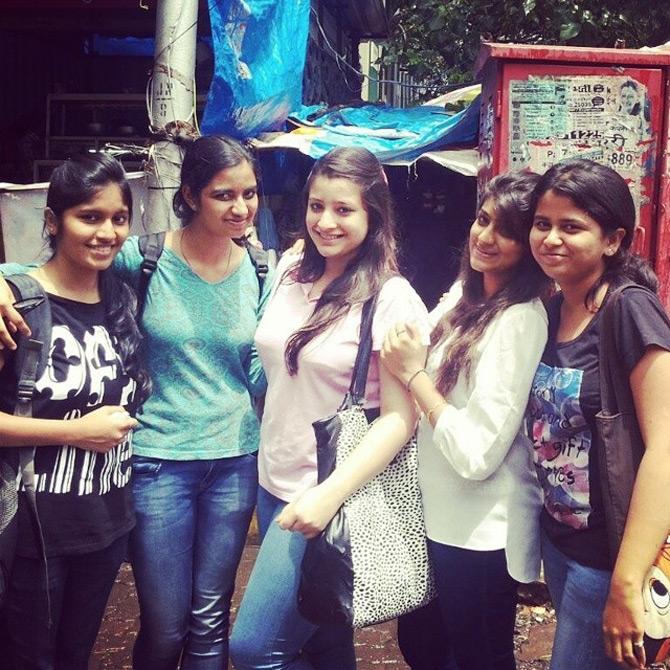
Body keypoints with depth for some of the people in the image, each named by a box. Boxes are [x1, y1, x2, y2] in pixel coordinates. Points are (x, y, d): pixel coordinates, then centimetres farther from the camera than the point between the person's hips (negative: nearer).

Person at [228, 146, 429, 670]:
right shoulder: (291, 270, 4)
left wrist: (330, 494, -24)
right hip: (274, 482, 6)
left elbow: (400, 416, -16)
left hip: (331, 494, -6)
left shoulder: (391, 298, -14)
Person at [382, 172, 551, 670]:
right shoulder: (465, 294, 4)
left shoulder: (521, 320, -22)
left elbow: (477, 453, -26)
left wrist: (413, 374, -18)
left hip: (481, 531, -8)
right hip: (440, 512, 8)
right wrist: (408, 363, -3)